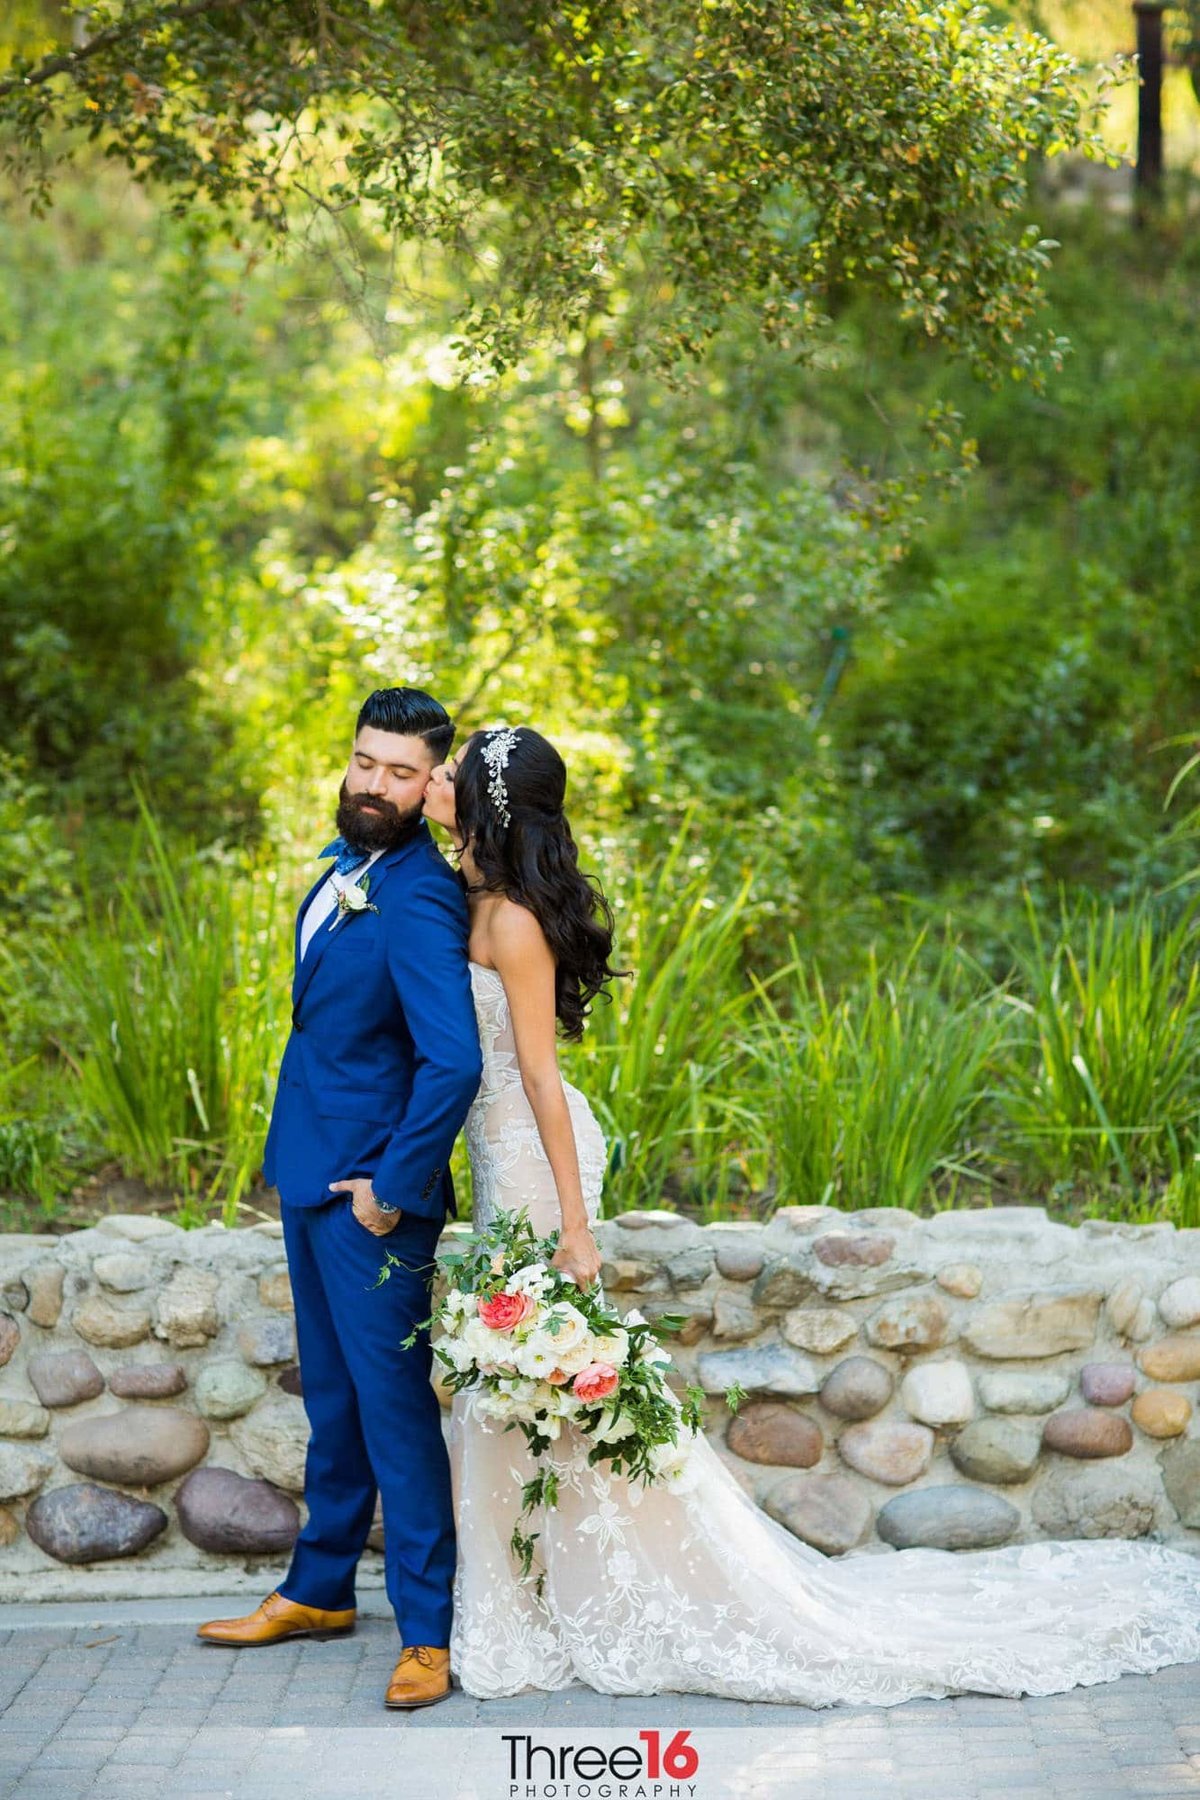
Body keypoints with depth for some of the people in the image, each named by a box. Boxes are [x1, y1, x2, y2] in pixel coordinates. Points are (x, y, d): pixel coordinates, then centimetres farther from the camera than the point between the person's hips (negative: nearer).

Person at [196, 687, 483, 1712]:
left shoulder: (418, 900, -24)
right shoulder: (346, 862, 5)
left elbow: (454, 1061, -31)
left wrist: (395, 1191, -23)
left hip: (371, 1193, -9)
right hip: (312, 1171, 9)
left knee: (392, 1400, -1)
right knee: (331, 1393, 20)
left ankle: (427, 1629, 8)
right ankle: (320, 1590, 34)